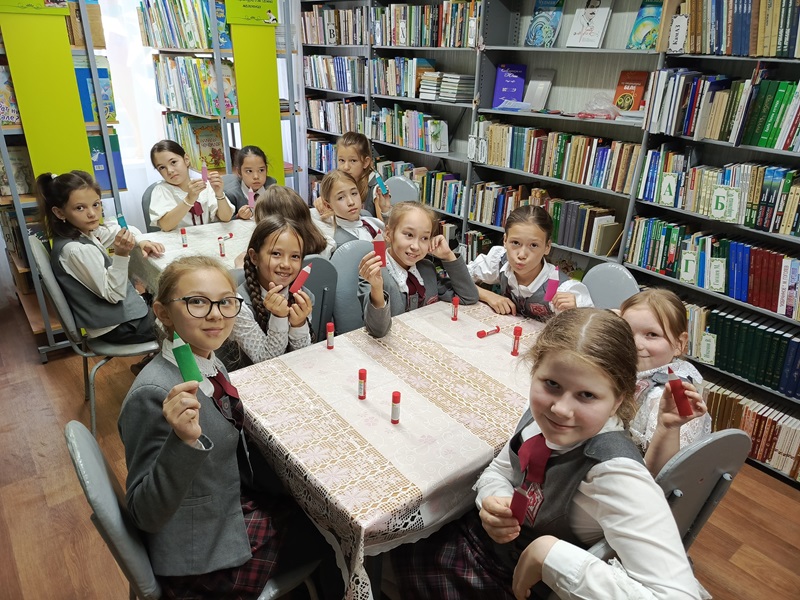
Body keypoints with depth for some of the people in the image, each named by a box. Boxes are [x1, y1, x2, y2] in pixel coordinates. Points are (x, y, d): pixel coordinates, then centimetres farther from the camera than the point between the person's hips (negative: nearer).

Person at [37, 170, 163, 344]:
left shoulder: (83, 231, -2)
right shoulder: (75, 250, -27)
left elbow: (125, 229, 14)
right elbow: (114, 294, -24)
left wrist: (141, 242, -6)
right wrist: (121, 255, -36)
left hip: (122, 309, 8)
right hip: (119, 325, -8)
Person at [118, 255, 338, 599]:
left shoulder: (207, 363, -4)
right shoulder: (155, 393, -29)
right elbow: (145, 515, -27)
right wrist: (184, 441, -42)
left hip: (241, 504, 8)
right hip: (211, 557, -8)